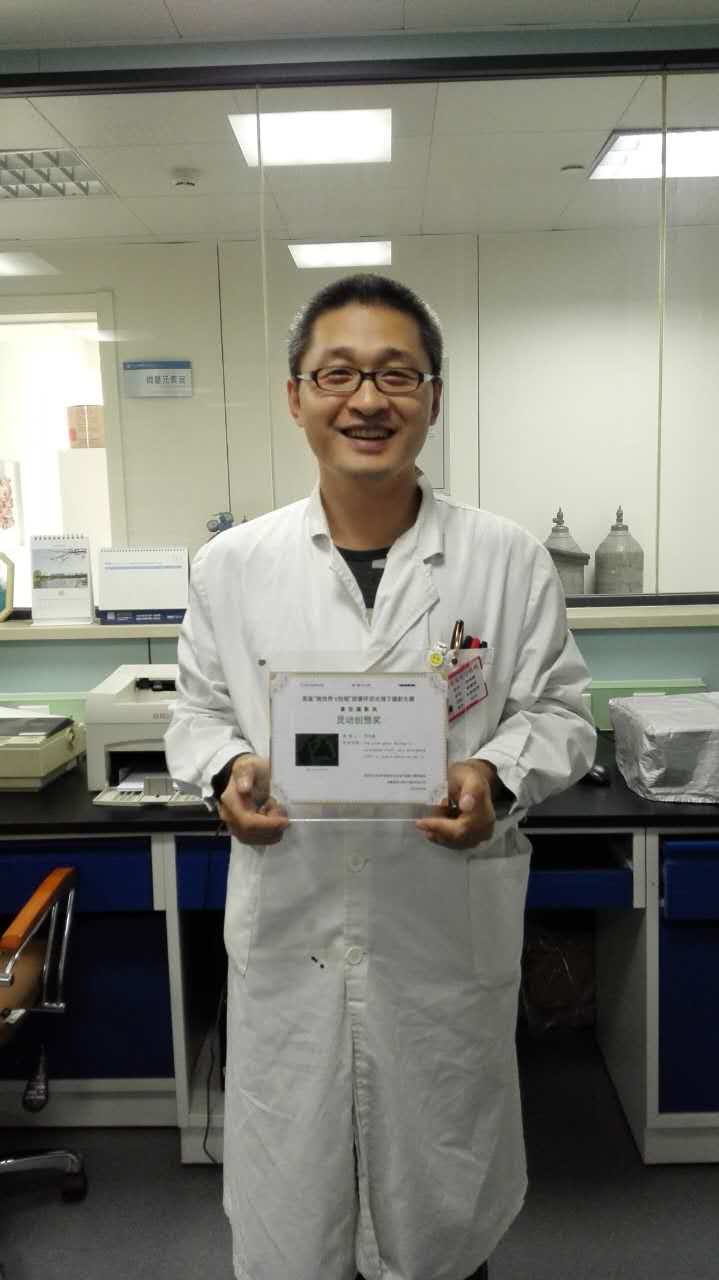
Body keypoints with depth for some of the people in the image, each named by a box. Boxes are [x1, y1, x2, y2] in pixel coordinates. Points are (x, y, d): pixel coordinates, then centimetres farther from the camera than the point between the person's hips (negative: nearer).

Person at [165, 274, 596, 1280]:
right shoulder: (232, 566, -1)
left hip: (450, 927, 0)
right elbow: (198, 708, 8)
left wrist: (499, 775, -18)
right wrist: (228, 768, -12)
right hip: (287, 930, 1)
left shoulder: (509, 561, -5)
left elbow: (558, 711, 2)